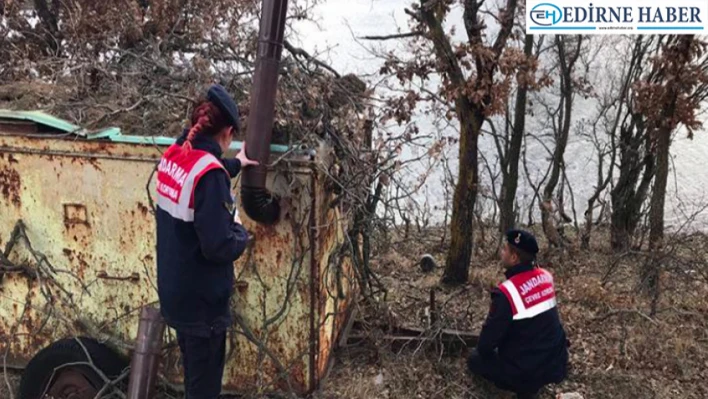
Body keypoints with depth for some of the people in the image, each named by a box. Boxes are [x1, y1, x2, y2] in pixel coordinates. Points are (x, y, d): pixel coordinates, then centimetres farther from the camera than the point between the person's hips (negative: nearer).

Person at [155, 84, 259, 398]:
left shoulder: (174, 156, 0)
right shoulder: (209, 173, -26)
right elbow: (219, 248, -28)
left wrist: (235, 164, 36)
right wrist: (241, 232, -8)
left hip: (175, 292, 8)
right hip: (201, 300, -8)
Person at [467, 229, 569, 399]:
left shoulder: (506, 292, -25)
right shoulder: (545, 276, -2)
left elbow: (489, 338, -16)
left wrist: (483, 350, 8)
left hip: (527, 370, -7)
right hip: (557, 362, 7)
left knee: (475, 360, 16)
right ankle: (531, 383, 17)